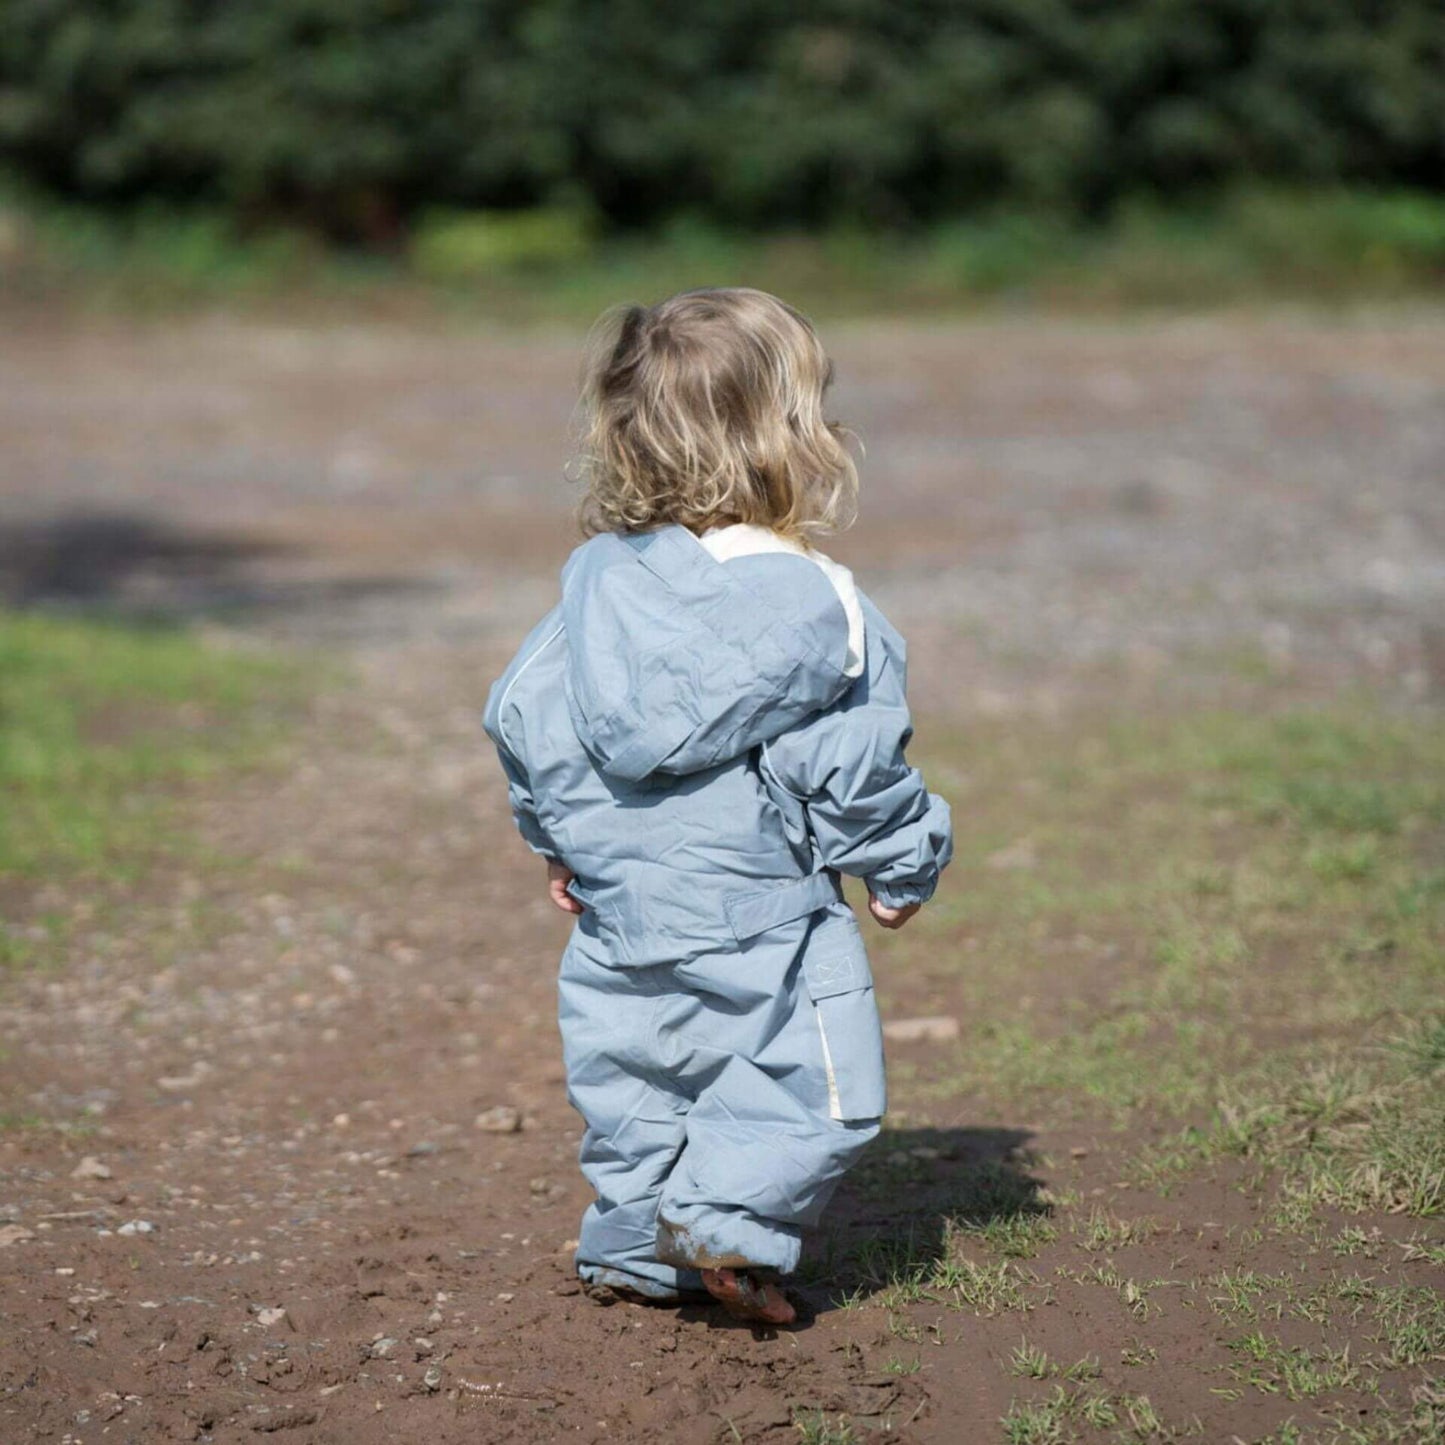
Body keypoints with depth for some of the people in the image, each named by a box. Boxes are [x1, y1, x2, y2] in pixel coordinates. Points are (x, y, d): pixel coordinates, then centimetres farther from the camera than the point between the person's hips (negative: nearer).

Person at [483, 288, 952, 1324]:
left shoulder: (596, 581, 2)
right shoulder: (810, 604, -15)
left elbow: (521, 713, 8)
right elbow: (849, 765, -12)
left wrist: (557, 837, 23)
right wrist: (905, 866, 4)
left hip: (618, 905, 6)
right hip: (755, 910, -6)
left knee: (632, 1083, 19)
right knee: (822, 1082, 2)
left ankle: (632, 1250, 23)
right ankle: (730, 1215, -9)